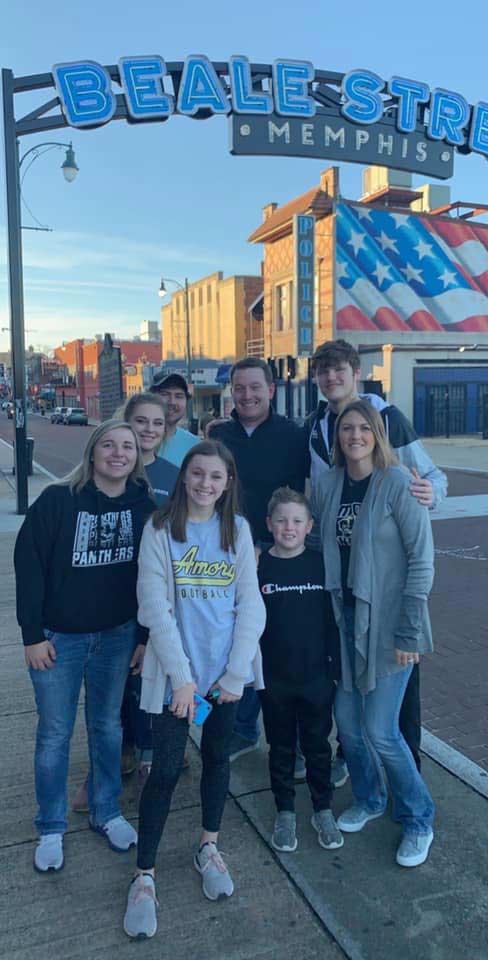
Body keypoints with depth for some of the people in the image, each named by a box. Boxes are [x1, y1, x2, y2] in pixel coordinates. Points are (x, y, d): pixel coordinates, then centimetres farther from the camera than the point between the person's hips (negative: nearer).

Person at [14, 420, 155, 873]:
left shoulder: (144, 505, -4)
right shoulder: (57, 500, -13)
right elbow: (29, 565, -11)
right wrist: (33, 635, -11)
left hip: (117, 635, 3)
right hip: (58, 637, -2)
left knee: (108, 726, 16)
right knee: (54, 734, 10)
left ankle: (107, 813, 36)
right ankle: (51, 830, 30)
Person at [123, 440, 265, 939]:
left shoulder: (238, 530, 1)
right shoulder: (160, 529, -7)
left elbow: (250, 605, -1)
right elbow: (155, 606, -11)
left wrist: (236, 672, -7)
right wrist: (181, 675, -15)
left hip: (226, 669, 3)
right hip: (174, 670, -3)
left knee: (217, 755, 16)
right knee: (167, 768, 2)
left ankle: (208, 847, 39)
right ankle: (144, 875, 20)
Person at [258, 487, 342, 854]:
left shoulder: (321, 564, -5)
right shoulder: (259, 568, -6)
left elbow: (333, 618, 1)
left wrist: (337, 665, 1)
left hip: (317, 676, 0)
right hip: (274, 677, 0)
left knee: (318, 745, 14)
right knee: (281, 747, 15)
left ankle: (323, 810, 33)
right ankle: (285, 813, 32)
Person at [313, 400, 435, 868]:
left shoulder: (398, 483, -13)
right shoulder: (327, 484, 2)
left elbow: (421, 560, -12)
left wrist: (409, 633, -13)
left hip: (388, 620, -5)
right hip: (345, 615, 5)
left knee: (380, 731, -2)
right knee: (347, 719, 13)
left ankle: (418, 821, 25)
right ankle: (368, 799, 41)